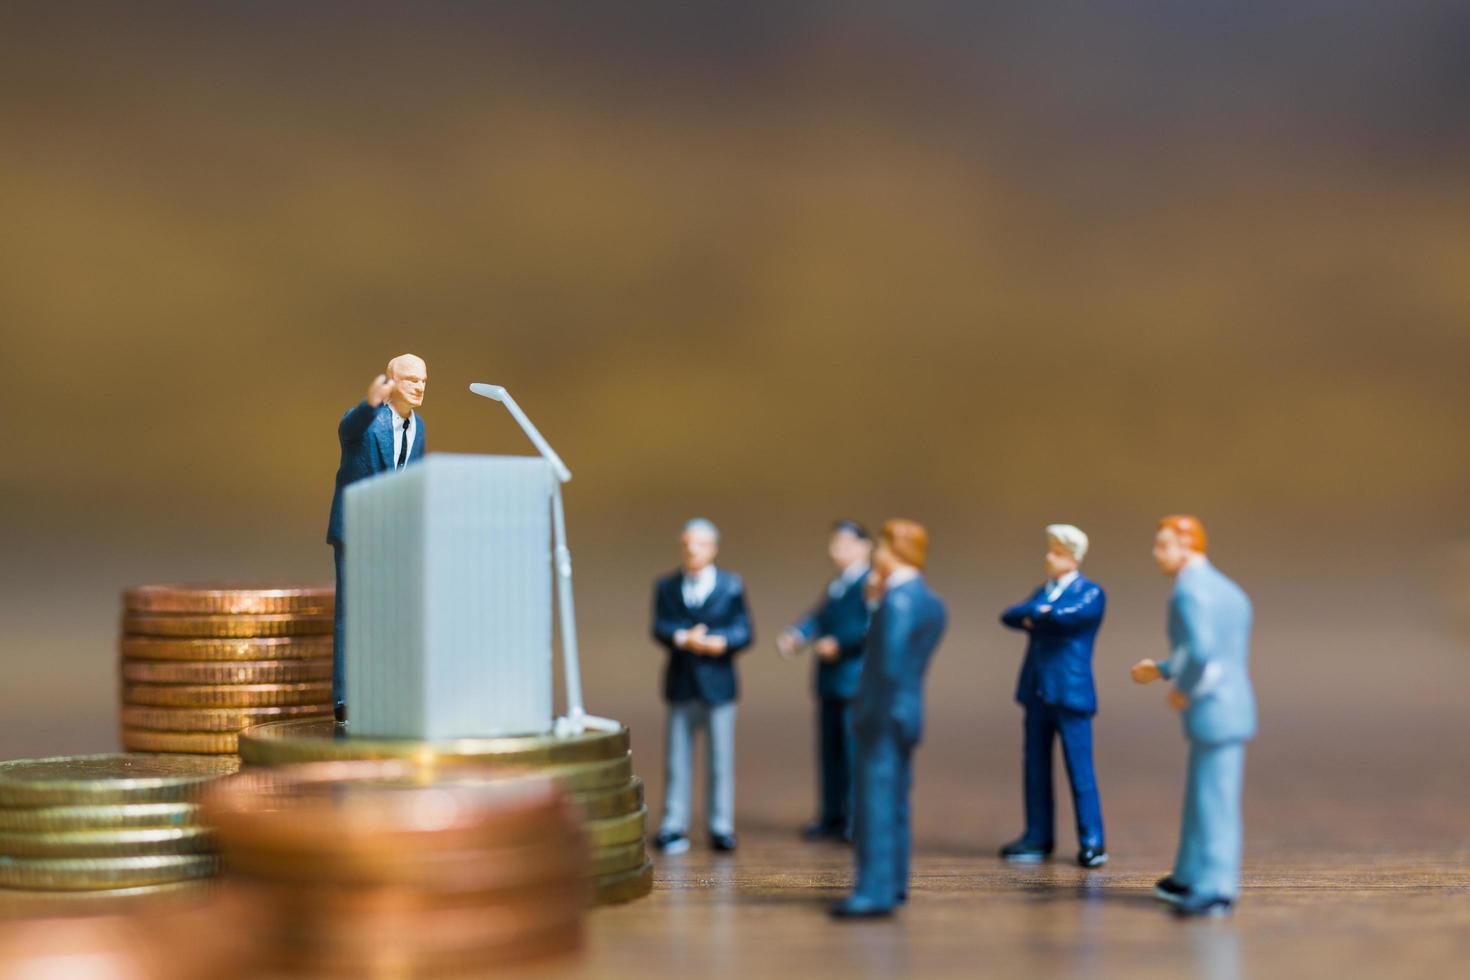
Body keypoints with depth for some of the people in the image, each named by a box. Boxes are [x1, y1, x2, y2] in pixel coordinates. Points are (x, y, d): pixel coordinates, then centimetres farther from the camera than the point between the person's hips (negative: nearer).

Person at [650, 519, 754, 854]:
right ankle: (674, 826, 9)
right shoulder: (666, 586, 9)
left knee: (720, 758, 2)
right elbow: (659, 629, -4)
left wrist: (720, 643, -22)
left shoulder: (732, 586, 4)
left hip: (717, 683, -1)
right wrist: (684, 639, -24)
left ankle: (721, 827, 9)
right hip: (681, 684, 1)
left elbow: (744, 632, -2)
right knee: (677, 758, 4)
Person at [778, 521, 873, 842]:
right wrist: (797, 635, -5)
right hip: (829, 683, 9)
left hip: (855, 681, -9)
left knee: (855, 749, -6)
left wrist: (839, 644, -21)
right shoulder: (834, 586, 19)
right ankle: (832, 818, 21)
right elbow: (817, 617, 13)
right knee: (830, 751, 13)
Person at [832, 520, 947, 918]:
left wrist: (876, 714, -14)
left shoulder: (898, 600, -18)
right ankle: (893, 884, 26)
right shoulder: (930, 601, 12)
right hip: (907, 716, 10)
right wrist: (880, 601, 10)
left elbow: (890, 665, -24)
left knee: (876, 802, -9)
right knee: (894, 802, 17)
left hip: (885, 717, -10)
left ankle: (875, 891, -10)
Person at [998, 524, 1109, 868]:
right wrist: (1038, 612, -12)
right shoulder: (1043, 590, 18)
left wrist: (1032, 615, -5)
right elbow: (1010, 616, 4)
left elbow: (1069, 616, -21)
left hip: (1071, 693, -6)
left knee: (1080, 770, -5)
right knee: (1036, 767, 9)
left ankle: (1092, 842, 1)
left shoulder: (1091, 593, -1)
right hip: (1037, 692, 6)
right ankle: (1038, 837, 18)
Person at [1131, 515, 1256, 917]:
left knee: (1215, 804, -5)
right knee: (1203, 800, 17)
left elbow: (1201, 651, -29)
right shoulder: (1230, 591, 17)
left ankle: (1216, 891, -1)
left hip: (1214, 714, -10)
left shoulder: (1190, 590, -15)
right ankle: (1193, 880, 26)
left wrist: (1184, 690, -11)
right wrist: (1161, 669, 30)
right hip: (1233, 708, 10)